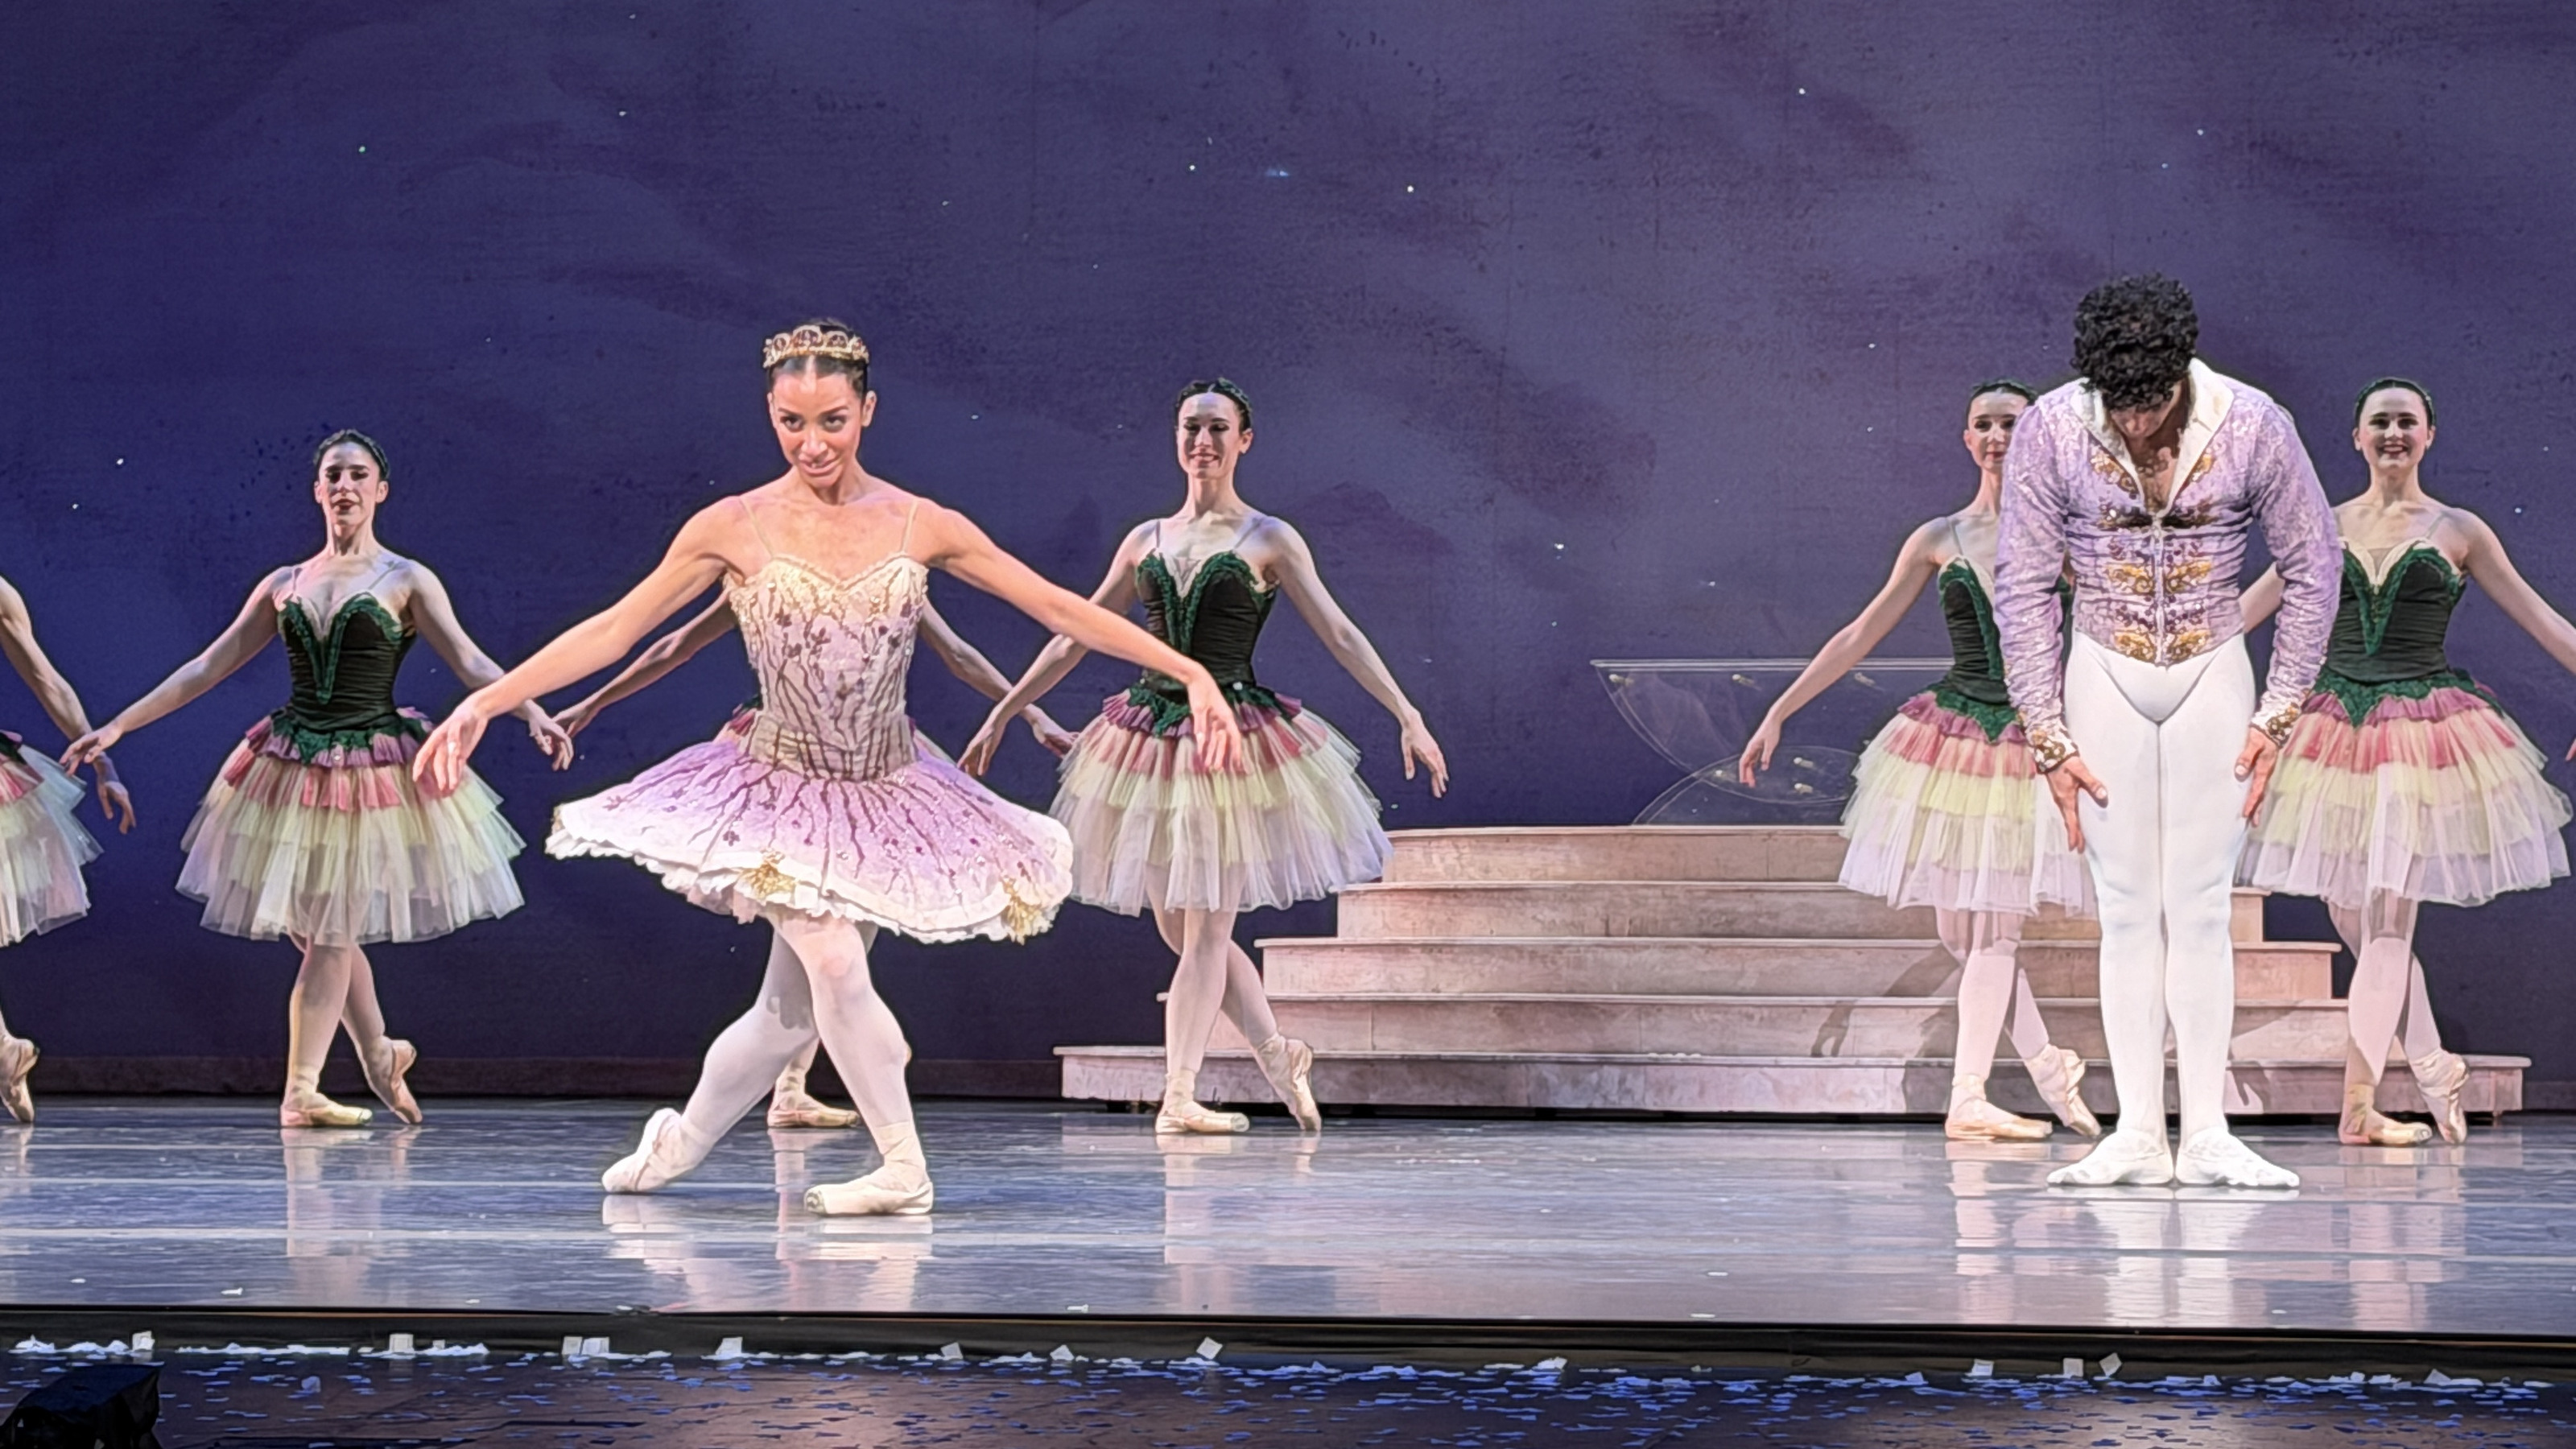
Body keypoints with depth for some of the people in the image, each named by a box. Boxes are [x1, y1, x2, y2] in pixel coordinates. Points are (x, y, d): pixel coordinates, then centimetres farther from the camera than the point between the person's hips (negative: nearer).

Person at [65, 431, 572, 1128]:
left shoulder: (407, 581, 0)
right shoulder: (284, 586, 10)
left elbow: (470, 662, -8)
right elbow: (208, 667, 13)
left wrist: (534, 714, -25)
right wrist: (119, 725, 11)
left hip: (372, 772, -4)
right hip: (291, 768, 4)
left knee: (329, 932, -5)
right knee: (318, 930, 7)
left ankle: (301, 1091, -2)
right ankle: (379, 1054, 28)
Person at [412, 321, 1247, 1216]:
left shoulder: (922, 528, -5)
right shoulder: (735, 528, -8)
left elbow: (1060, 608, -2)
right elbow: (614, 631, -6)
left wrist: (1189, 673, -6)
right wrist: (484, 702, -12)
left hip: (888, 797, 2)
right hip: (782, 796, -2)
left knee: (791, 1011, 4)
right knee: (835, 965, -22)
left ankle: (680, 1143, 27)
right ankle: (903, 1170, -6)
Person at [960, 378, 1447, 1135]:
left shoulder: (1270, 541, 0)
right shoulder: (1147, 541, 11)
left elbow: (1339, 633, -4)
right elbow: (1075, 636, 17)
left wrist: (1407, 716, -13)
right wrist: (1002, 713, 17)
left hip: (1235, 740, -4)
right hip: (1152, 736, 4)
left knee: (1206, 930, -6)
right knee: (1179, 931, 6)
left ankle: (1179, 1096, -4)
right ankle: (1277, 1051, 22)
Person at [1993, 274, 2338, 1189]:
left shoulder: (2255, 428, -15)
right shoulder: (2050, 431, -15)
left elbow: (2313, 571, -2)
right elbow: (2023, 587, -6)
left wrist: (2278, 716, -4)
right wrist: (2049, 737, -7)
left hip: (2212, 676, 0)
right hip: (2105, 676, 0)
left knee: (2201, 907, -2)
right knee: (2126, 909, -1)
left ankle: (2206, 1137, -1)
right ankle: (2137, 1136, 0)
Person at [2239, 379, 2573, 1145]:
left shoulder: (2458, 532, 5)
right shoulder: (2326, 526, 9)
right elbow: (2248, 607, 13)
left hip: (2424, 728, -3)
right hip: (2336, 728, 3)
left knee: (2388, 915, -10)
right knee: (2351, 915, 2)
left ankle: (2359, 1103, -10)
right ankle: (2434, 1065, 21)